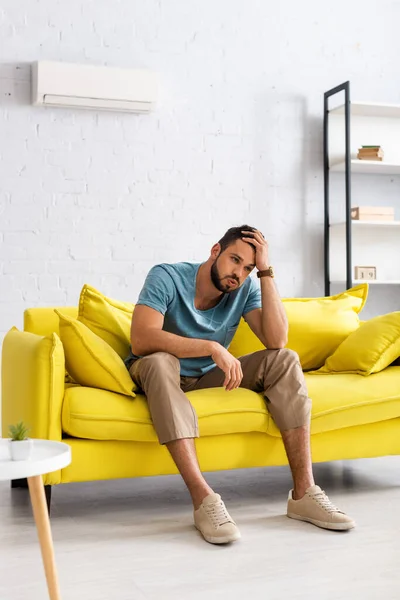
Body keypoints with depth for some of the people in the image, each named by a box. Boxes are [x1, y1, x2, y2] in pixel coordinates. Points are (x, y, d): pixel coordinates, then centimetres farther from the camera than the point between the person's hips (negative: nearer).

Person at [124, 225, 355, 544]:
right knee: (160, 361, -39)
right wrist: (213, 347, -40)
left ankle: (303, 492, -21)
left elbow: (277, 341, -21)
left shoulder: (246, 288, -7)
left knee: (284, 360, -15)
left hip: (208, 379, 4)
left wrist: (266, 271, -22)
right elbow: (141, 340, -34)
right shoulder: (166, 277, -19)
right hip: (158, 376, -4)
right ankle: (203, 498, -43)